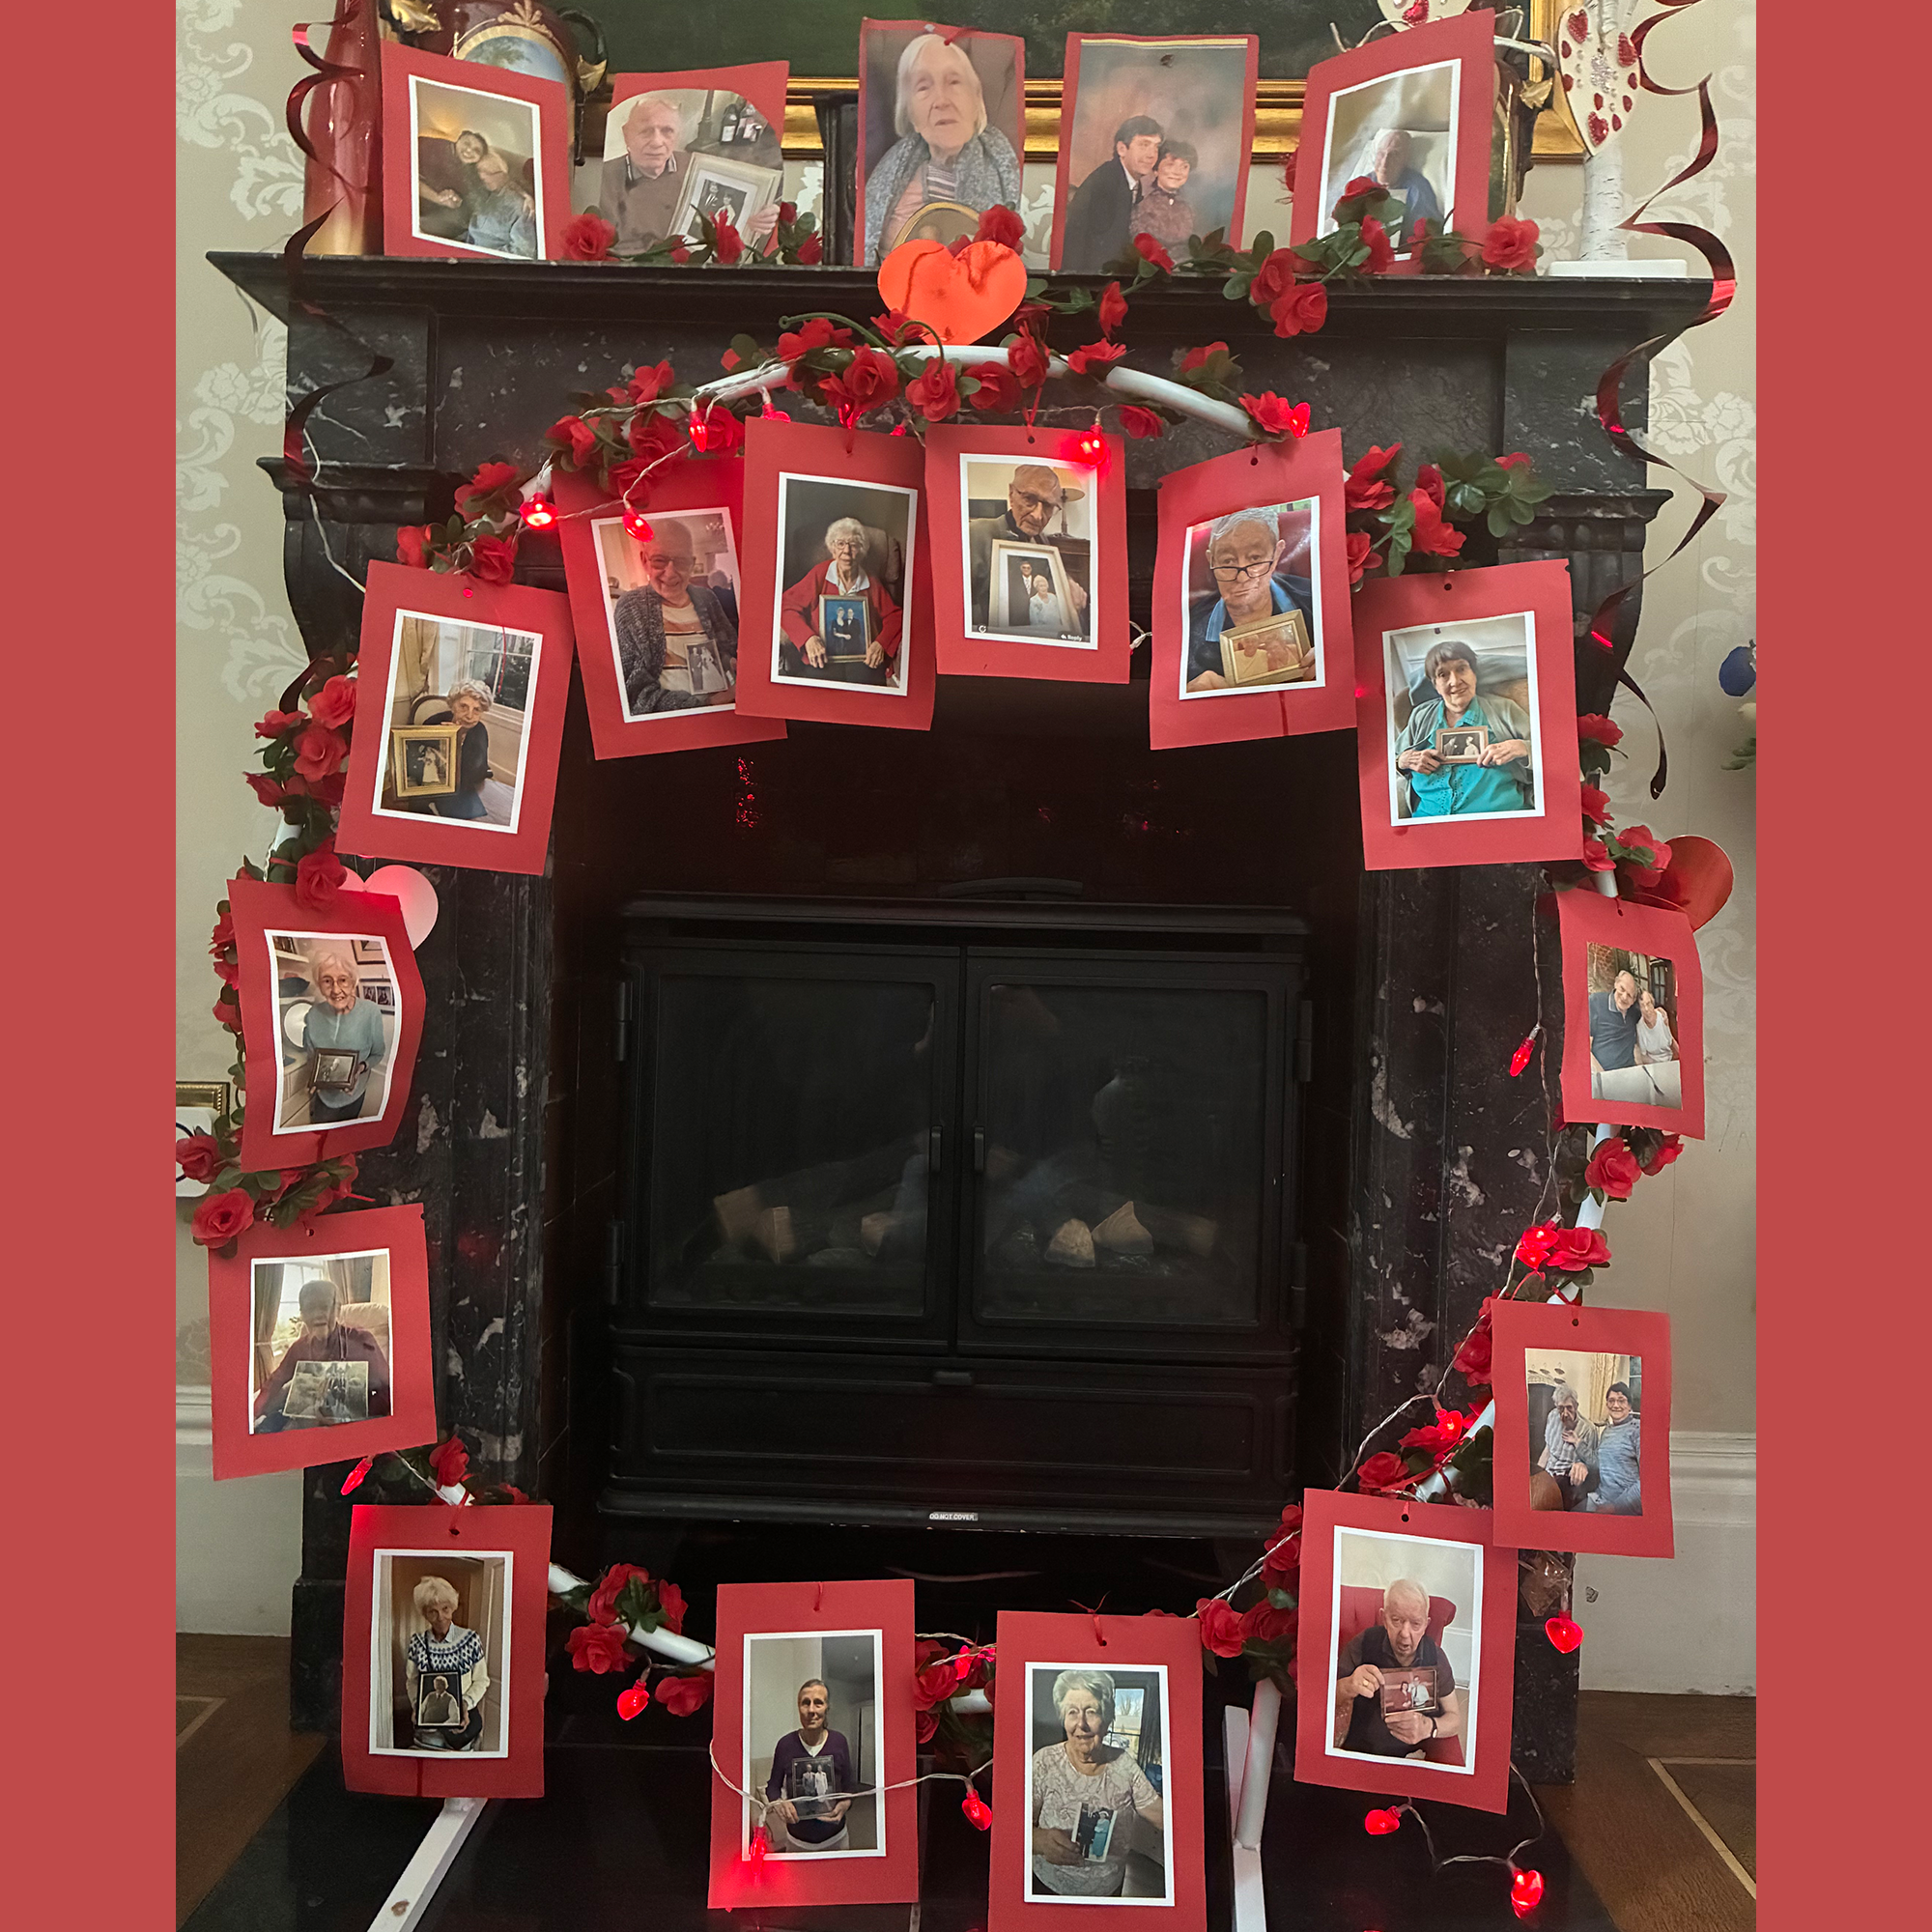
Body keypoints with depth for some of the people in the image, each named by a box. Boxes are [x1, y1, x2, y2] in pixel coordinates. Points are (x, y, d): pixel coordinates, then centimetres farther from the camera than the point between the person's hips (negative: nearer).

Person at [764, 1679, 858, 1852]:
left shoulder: (839, 1741, -10)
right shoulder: (786, 1744, -12)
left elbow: (849, 1785, 0)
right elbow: (773, 1786, -1)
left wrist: (845, 1804, -20)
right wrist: (778, 1802, -22)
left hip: (836, 1837, 1)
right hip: (797, 1840, -1)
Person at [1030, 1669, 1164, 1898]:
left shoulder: (1124, 1763, -7)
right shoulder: (1045, 1762, -15)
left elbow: (1162, 1816, -7)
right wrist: (1040, 1840, -37)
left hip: (1110, 1889, 2)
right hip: (1050, 1887, -2)